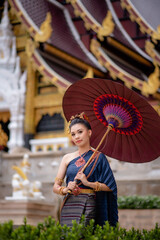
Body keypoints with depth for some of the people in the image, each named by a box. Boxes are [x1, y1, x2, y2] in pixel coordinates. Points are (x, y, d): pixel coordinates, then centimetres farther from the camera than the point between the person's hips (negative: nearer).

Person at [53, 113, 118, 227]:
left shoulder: (98, 157, 4)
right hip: (68, 205, 3)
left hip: (88, 206, -3)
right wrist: (65, 189, -11)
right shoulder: (67, 158, 13)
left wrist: (88, 183, -11)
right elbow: (56, 186, 9)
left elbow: (110, 186, -1)